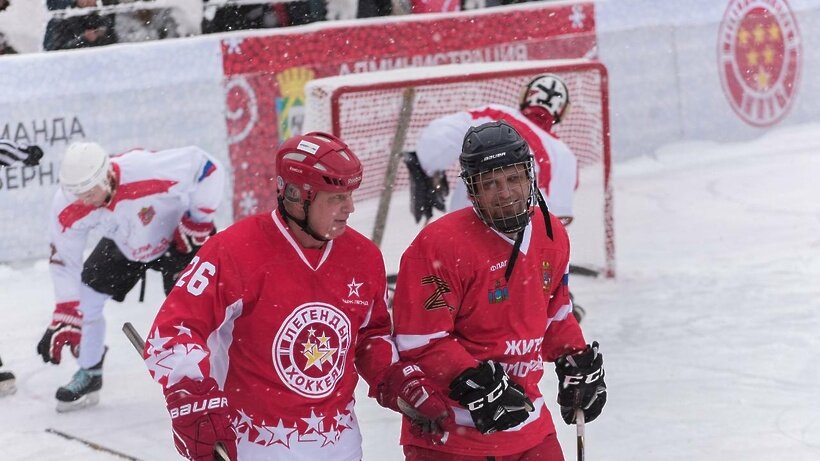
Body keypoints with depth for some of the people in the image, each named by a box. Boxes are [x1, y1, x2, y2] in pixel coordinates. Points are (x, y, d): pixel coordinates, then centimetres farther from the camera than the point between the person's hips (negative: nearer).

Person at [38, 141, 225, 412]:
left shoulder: (148, 170, -43)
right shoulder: (67, 208, -27)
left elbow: (206, 167, -29)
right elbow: (64, 260, -15)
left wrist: (198, 220, -26)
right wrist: (65, 319, -18)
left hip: (179, 237, -4)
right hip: (123, 246, 5)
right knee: (84, 299, 0)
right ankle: (89, 375, 22)